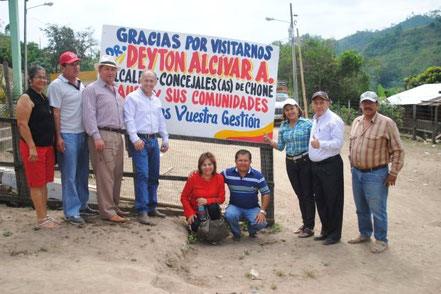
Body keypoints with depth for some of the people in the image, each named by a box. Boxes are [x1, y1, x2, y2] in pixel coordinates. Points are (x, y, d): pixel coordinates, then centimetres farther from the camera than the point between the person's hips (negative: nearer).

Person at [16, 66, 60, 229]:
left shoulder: (44, 98, 14)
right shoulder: (26, 98, -11)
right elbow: (22, 124, -17)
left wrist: (53, 143, 18)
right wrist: (32, 147, -21)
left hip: (47, 146, 8)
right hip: (33, 147, -8)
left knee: (44, 183, 13)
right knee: (36, 184, -1)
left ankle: (45, 215, 22)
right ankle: (41, 220, 5)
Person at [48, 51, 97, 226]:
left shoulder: (81, 85, 13)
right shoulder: (57, 85, -7)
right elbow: (55, 113, -10)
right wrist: (58, 137, -14)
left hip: (83, 134, 7)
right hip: (67, 136, -7)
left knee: (82, 173, 13)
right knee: (69, 175, -2)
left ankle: (81, 205, 25)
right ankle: (71, 212, 6)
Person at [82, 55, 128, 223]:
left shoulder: (116, 91, 22)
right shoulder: (92, 89, -2)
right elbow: (89, 115, -10)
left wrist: (123, 133, 17)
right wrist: (96, 137, -18)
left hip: (117, 136, 8)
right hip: (103, 136, -8)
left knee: (117, 174, 10)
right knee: (105, 175, -8)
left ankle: (114, 206, 21)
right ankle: (107, 212, -4)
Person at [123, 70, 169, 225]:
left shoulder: (156, 100, 19)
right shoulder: (132, 97, -3)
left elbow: (161, 121, 24)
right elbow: (129, 120, -11)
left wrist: (165, 139, 18)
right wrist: (135, 139, -20)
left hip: (153, 140, 7)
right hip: (139, 140, -7)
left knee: (153, 175, 10)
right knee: (142, 174, -13)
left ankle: (151, 207, 21)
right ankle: (142, 211, -10)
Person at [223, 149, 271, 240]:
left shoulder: (258, 176, -6)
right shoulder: (228, 173, -5)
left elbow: (266, 194, -3)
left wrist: (262, 211, -14)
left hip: (252, 208, 0)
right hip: (235, 207, 0)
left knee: (261, 223, -27)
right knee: (229, 215, -34)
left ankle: (252, 231, 14)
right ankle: (236, 233, 1)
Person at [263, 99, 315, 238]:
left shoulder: (307, 123, -5)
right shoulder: (283, 127, 8)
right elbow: (281, 147, 10)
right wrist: (270, 141, -3)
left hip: (306, 162, -5)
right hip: (290, 163, 5)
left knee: (308, 194, -2)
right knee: (300, 194, 14)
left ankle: (309, 227, 6)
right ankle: (305, 223, 26)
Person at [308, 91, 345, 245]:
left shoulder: (334, 120, -12)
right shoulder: (315, 120, 16)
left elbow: (338, 143, -23)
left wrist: (320, 144, -35)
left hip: (330, 165, -9)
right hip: (316, 165, 9)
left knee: (333, 200, 0)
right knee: (320, 199, 16)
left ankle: (334, 234, 11)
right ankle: (325, 230, 29)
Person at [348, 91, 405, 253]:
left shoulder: (387, 123, -12)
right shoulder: (356, 122, 7)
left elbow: (398, 150, -10)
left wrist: (393, 173, -11)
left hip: (376, 174, -6)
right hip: (357, 173, 6)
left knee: (378, 210, 2)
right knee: (361, 208, 19)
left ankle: (381, 240, 18)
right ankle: (364, 234, 36)